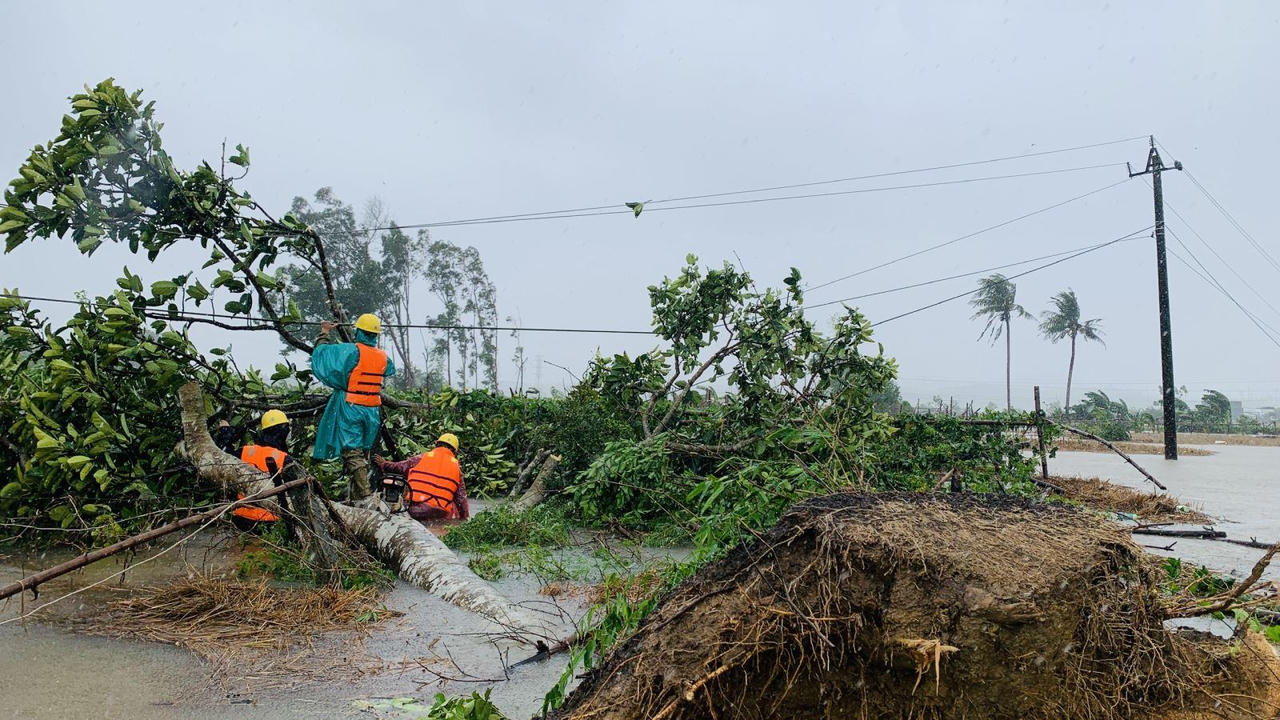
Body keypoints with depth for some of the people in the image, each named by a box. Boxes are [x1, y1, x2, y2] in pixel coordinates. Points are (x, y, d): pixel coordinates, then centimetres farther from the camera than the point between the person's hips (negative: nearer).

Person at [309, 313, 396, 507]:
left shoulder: (351, 351, -12)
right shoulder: (383, 357, 5)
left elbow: (321, 352, -3)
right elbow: (391, 370, 29)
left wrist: (324, 334, 16)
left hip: (351, 408, -6)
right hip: (373, 411, 6)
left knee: (352, 452, -7)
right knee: (363, 452, 14)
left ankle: (366, 496, -17)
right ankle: (356, 497, 19)